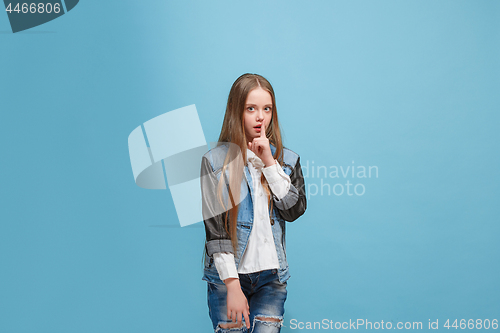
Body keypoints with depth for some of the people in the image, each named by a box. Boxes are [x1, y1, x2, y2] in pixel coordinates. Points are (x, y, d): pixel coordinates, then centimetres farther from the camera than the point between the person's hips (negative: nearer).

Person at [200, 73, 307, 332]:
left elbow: (294, 211, -6)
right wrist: (233, 285, -12)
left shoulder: (287, 160, 6)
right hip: (227, 275, -2)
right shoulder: (215, 161, -4)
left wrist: (269, 162, -11)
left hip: (271, 276, 2)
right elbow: (214, 228, -8)